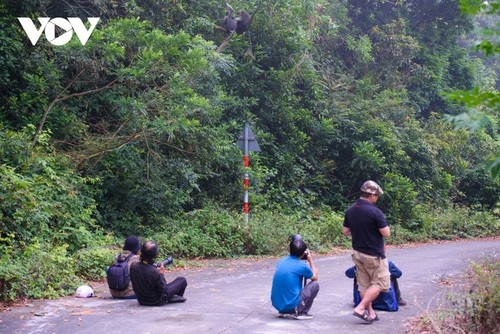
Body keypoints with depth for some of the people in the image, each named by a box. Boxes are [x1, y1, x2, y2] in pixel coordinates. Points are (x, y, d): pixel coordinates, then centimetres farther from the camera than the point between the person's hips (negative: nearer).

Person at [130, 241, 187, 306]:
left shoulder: (133, 266, -18)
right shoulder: (155, 272, -34)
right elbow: (164, 291, -22)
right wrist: (161, 273, -13)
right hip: (156, 302, -6)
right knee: (182, 280, 8)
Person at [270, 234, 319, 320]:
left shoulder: (282, 261, 5)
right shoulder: (301, 266, -11)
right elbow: (315, 277, 11)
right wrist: (310, 260, 20)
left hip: (276, 304, 6)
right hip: (291, 305, -6)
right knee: (315, 285, 8)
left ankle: (283, 312, 20)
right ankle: (300, 313, 5)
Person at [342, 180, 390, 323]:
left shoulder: (350, 210, 1)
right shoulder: (375, 211, -20)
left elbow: (345, 231, 8)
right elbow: (386, 233, -16)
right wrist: (376, 228, 2)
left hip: (357, 253, 7)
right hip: (374, 255, -7)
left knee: (364, 285, 14)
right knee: (380, 284, 5)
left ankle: (370, 313, 21)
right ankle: (360, 308, -4)